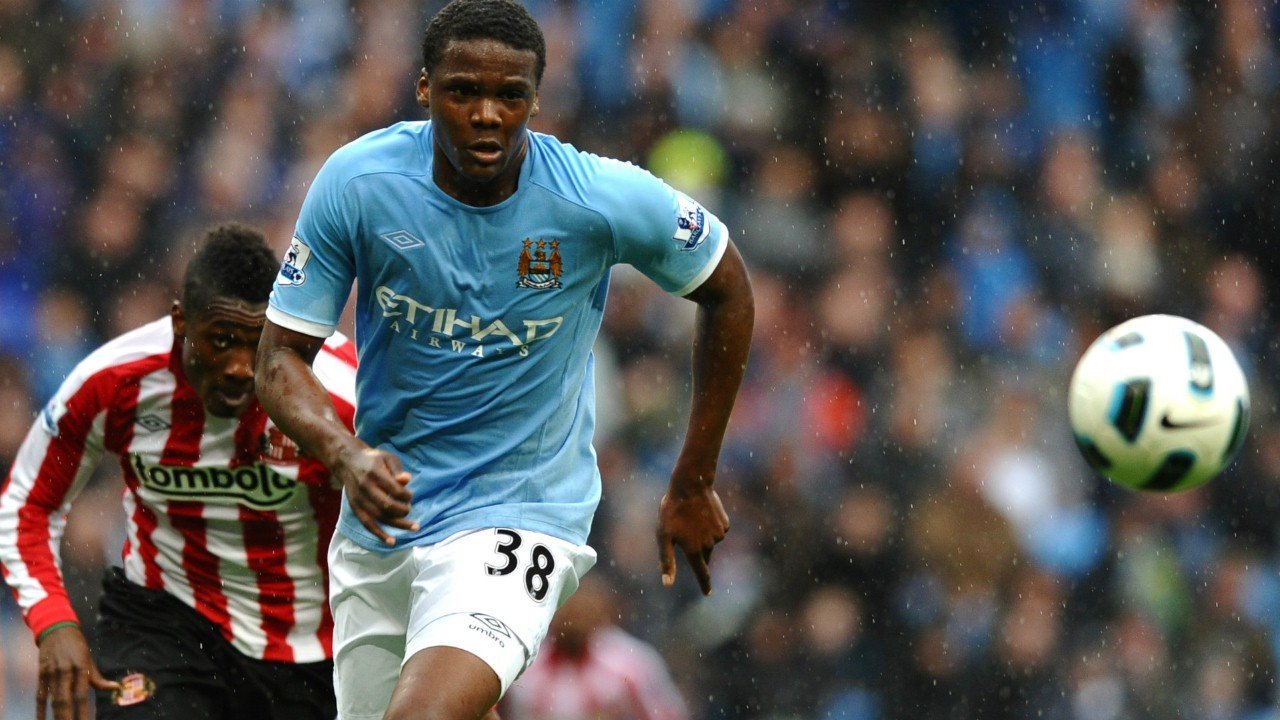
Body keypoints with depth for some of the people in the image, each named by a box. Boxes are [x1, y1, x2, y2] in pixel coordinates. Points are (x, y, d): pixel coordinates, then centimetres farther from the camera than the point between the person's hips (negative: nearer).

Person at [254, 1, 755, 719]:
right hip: (380, 519, 4)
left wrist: (694, 485, 6)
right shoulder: (356, 183, -12)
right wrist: (347, 456, -27)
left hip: (521, 517, -4)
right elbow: (284, 355, -5)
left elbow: (727, 288, 2)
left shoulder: (602, 198, -16)